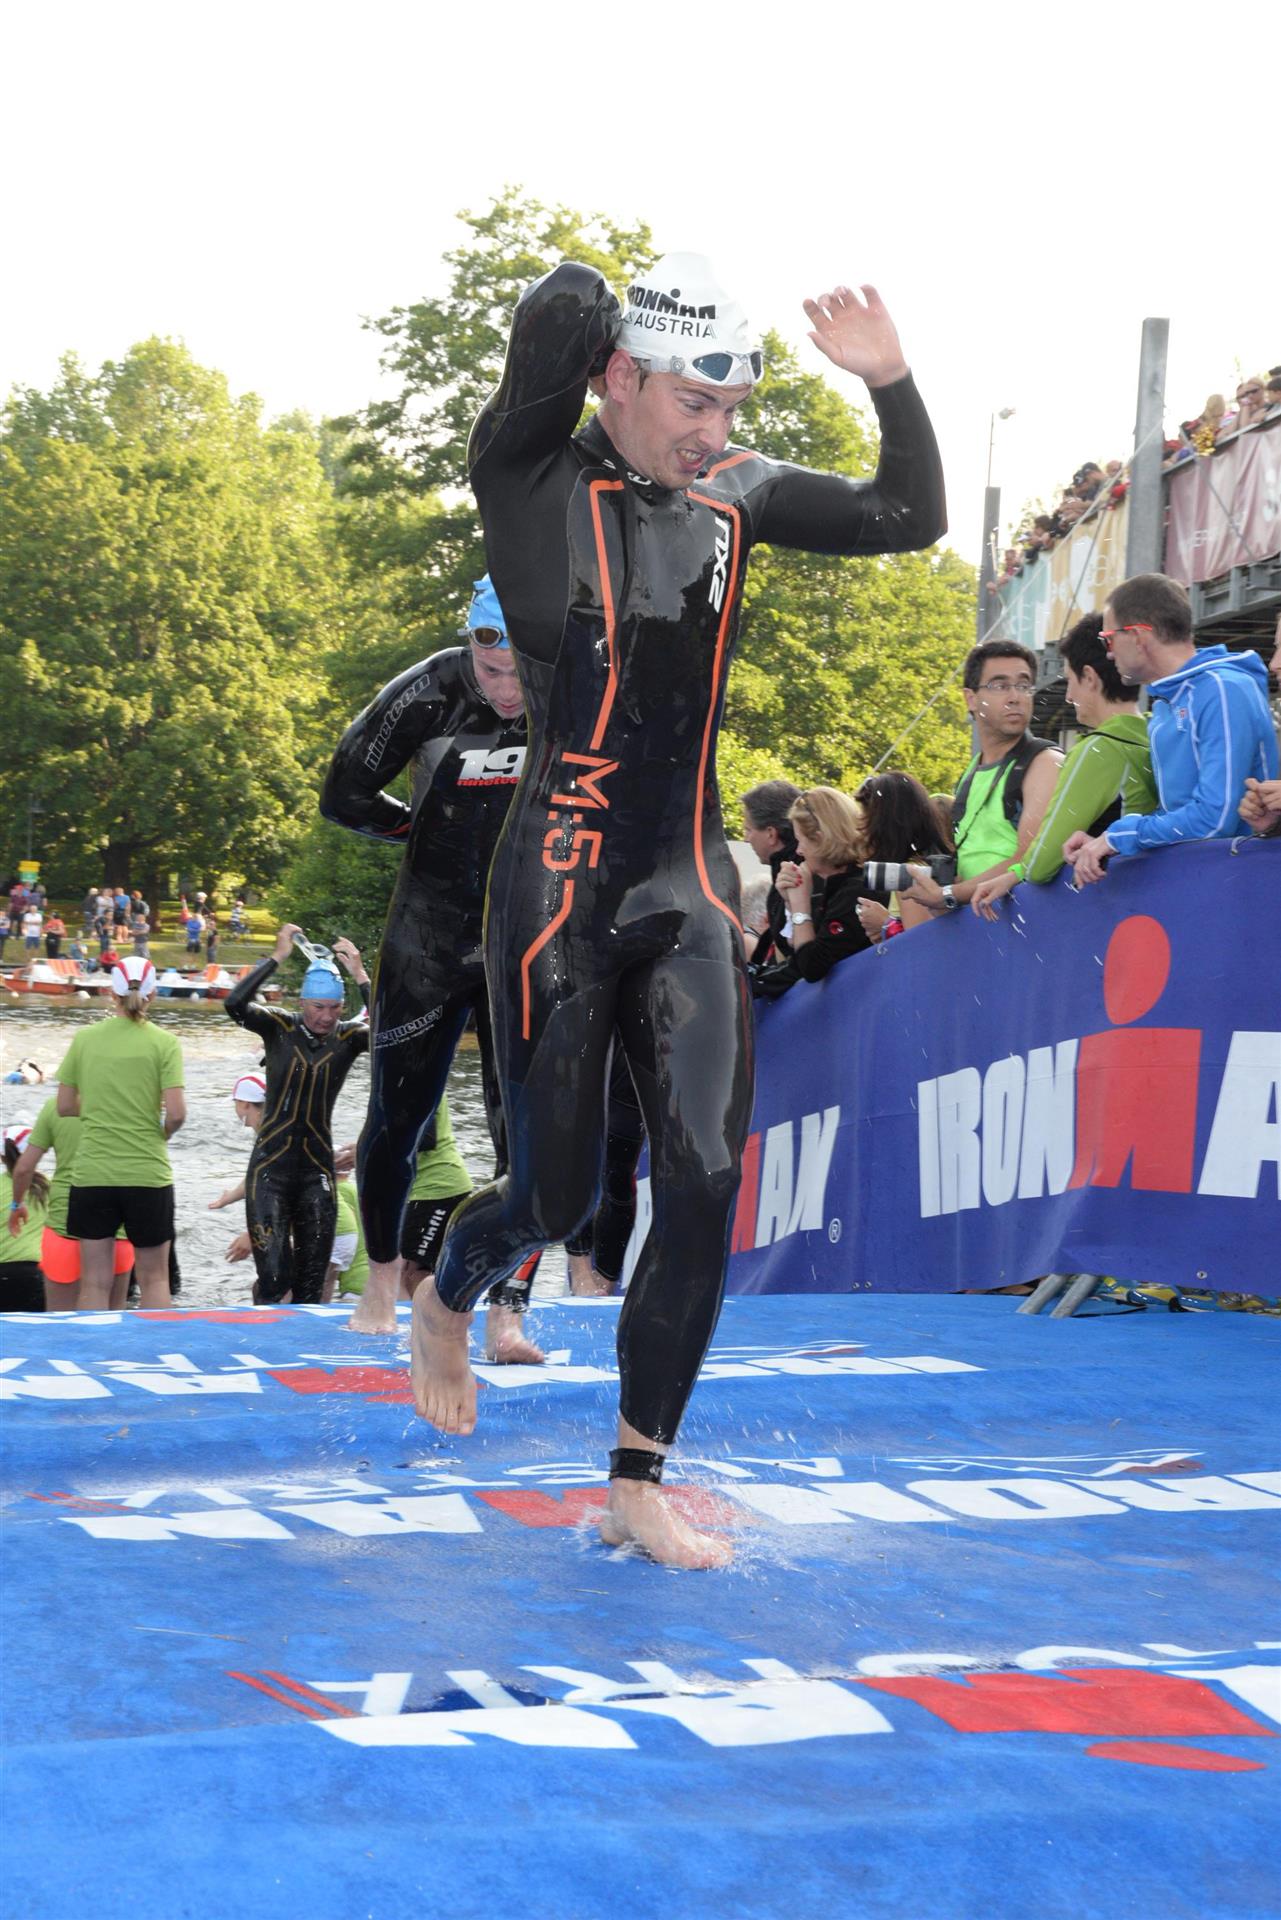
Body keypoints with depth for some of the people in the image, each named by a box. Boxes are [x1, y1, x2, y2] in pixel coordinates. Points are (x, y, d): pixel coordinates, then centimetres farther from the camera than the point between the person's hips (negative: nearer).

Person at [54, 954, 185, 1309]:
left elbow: (65, 1106, 5)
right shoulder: (164, 1043, -7)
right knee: (154, 1277, 11)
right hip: (148, 1173, -1)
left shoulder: (85, 1038, 0)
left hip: (92, 1172, 2)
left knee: (94, 1281, 7)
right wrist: (161, 1134, 8)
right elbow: (176, 1113, -13)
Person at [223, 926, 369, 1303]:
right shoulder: (280, 1027, -3)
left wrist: (360, 975, -22)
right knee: (274, 1279, -12)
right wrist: (277, 957, -20)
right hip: (270, 1169, -2)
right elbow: (235, 1004, -21)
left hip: (316, 1171, 2)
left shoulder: (348, 1036, 0)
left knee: (311, 1286, 6)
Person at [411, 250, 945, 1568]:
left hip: (690, 891, 4)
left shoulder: (736, 497, 9)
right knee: (555, 1194, 3)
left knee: (705, 1181, -6)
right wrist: (592, 306, -1)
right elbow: (561, 310, -22)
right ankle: (444, 1305, 39)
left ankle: (636, 1486, 4)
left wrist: (889, 383, -1)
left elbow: (908, 519, 13)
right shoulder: (528, 477, -7)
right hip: (558, 890, -4)